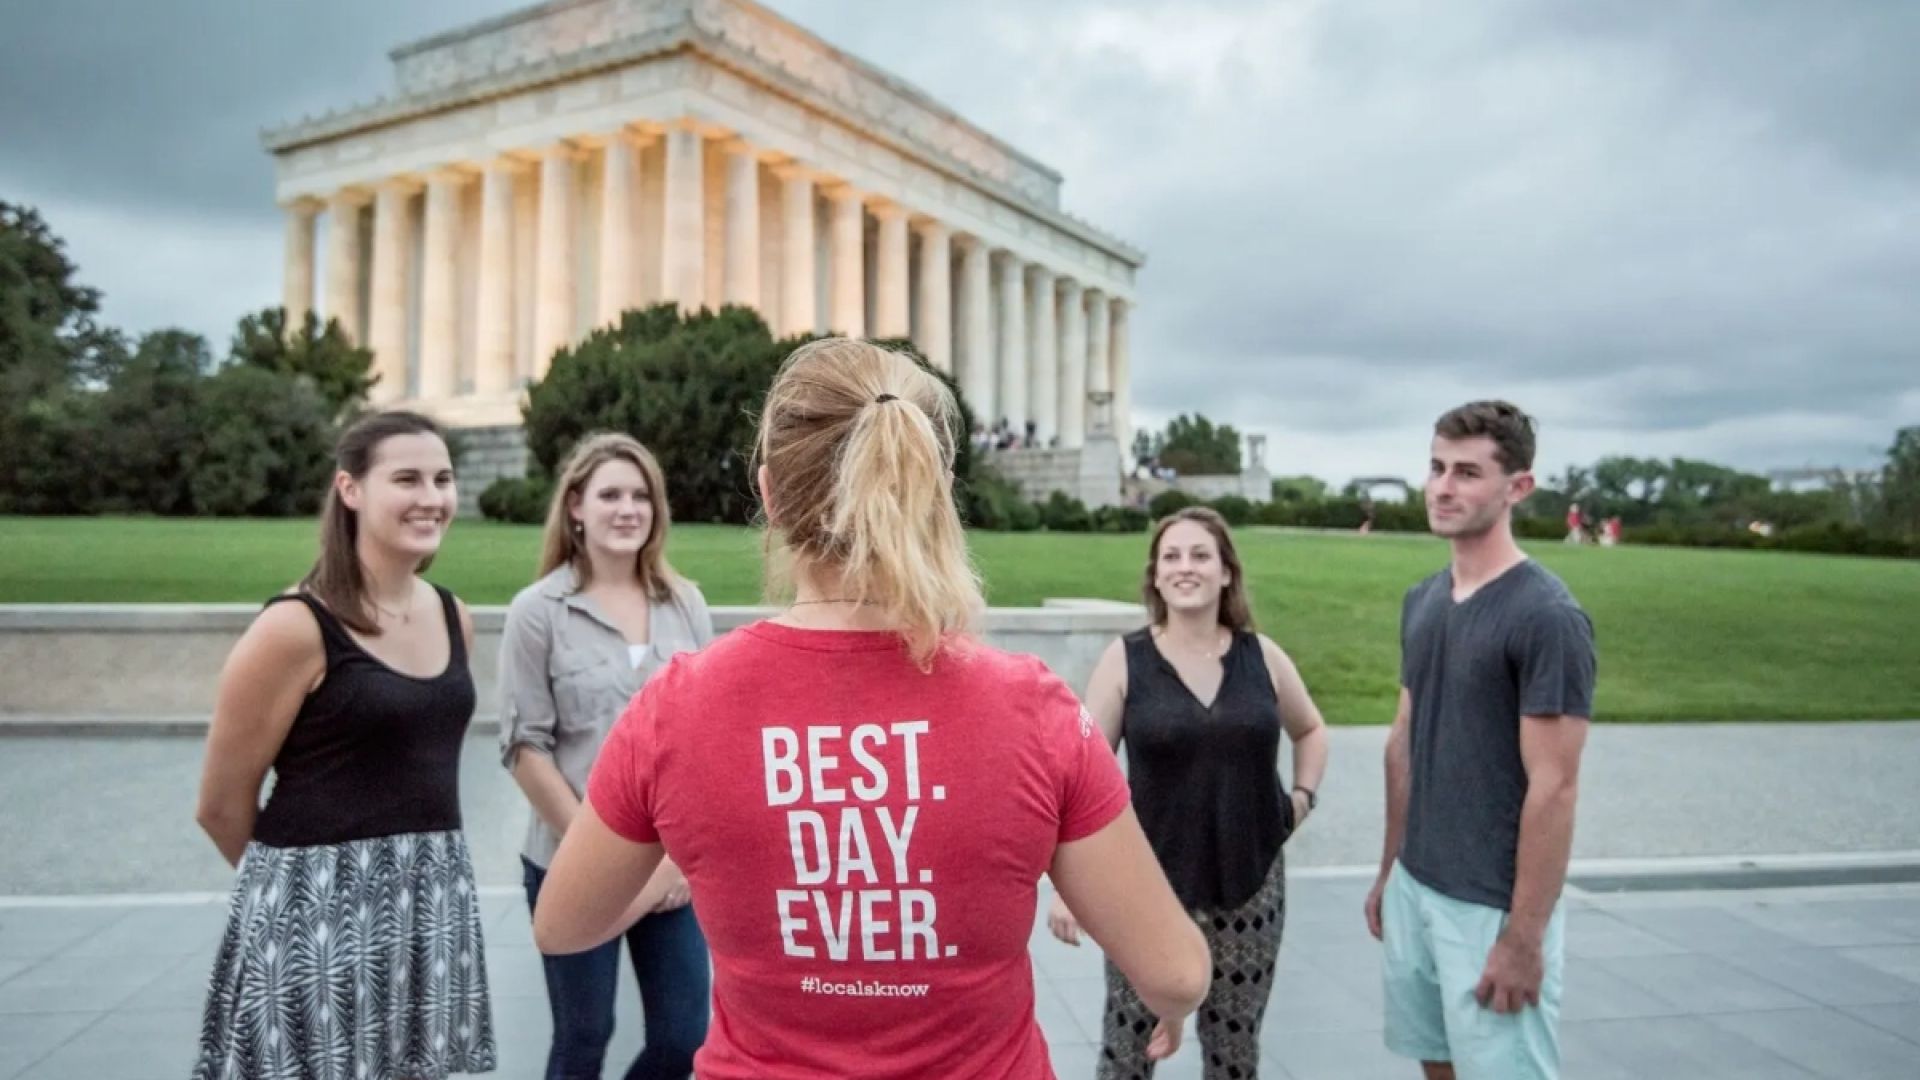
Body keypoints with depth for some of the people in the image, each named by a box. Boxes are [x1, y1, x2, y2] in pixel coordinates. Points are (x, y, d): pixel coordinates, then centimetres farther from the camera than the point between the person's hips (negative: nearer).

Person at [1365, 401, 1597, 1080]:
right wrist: (1389, 868, 14)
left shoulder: (1547, 616, -16)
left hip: (1492, 908, -7)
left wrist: (1523, 936, -17)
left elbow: (1553, 787, -17)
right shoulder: (1422, 601, 6)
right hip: (1415, 889, 7)